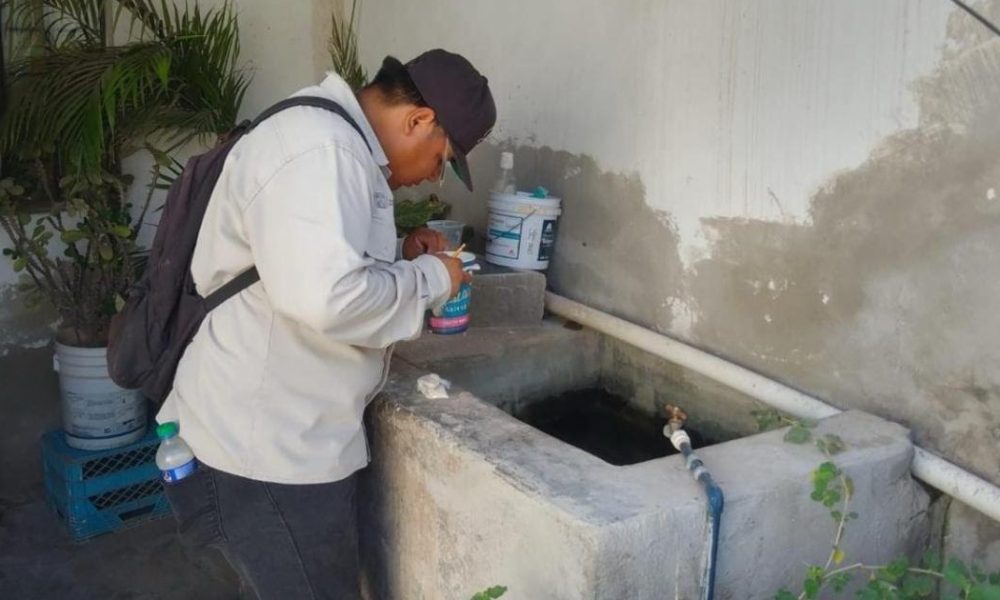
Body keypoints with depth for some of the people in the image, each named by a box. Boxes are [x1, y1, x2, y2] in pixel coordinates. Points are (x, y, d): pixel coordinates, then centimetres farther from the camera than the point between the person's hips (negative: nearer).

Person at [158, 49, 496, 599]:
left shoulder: (333, 143, 14)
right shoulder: (317, 148, -22)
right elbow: (327, 298, -35)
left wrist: (399, 258, 9)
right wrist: (428, 278, -18)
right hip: (262, 452, -10)